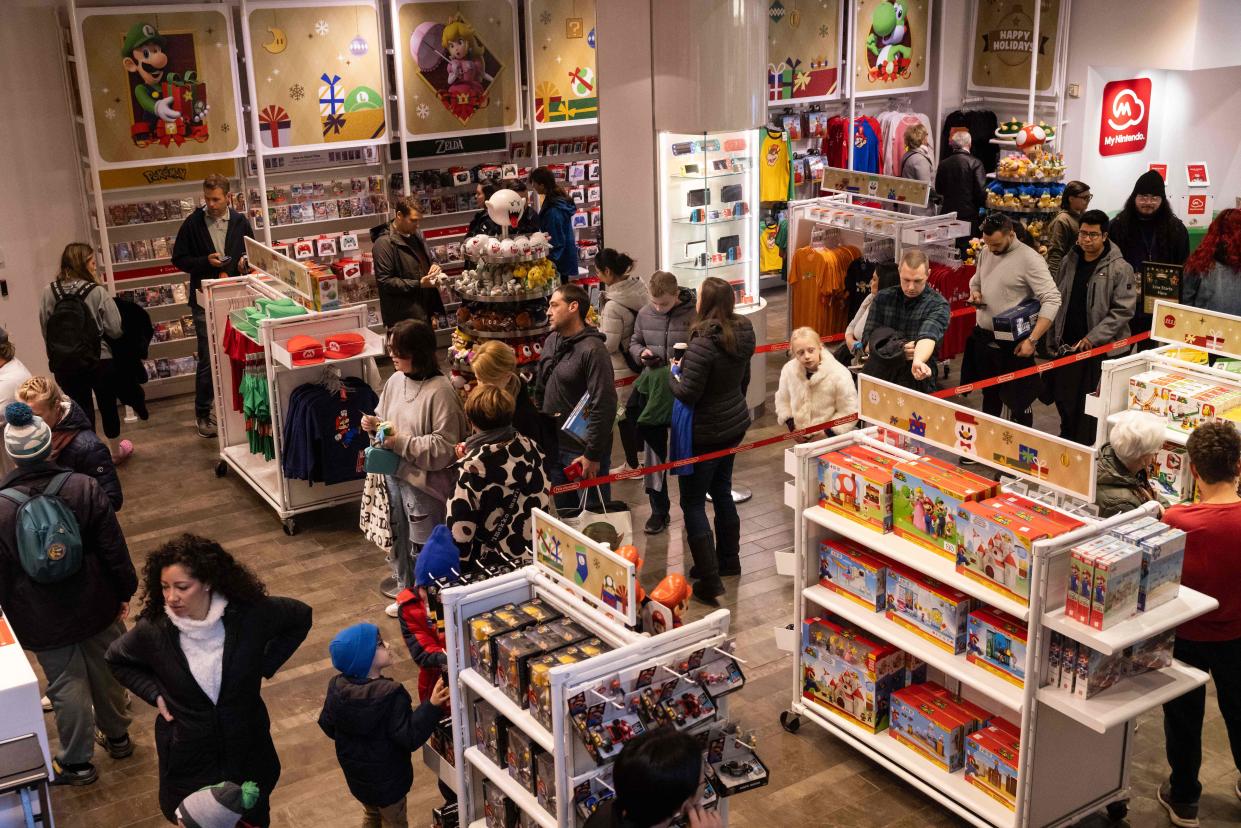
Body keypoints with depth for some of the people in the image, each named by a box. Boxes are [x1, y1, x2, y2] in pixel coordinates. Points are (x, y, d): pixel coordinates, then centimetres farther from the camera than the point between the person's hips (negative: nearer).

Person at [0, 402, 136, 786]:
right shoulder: (84, 488, -16)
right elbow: (114, 548, -10)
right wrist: (125, 592, 4)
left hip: (43, 621, -1)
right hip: (96, 607, 2)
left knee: (66, 685, 13)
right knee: (105, 672, 21)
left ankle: (75, 762, 29)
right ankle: (116, 736, 42)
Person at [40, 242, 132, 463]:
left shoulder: (49, 292, -5)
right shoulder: (96, 292, -15)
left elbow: (45, 329, 1)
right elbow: (115, 329, -15)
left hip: (64, 364, 2)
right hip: (99, 361, -2)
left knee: (82, 409, 14)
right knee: (108, 405, 18)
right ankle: (115, 451, 36)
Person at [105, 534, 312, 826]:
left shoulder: (249, 614, -22)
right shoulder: (153, 629, -19)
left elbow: (300, 617, -3)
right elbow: (117, 660, 3)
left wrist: (264, 667, -7)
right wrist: (154, 694, -8)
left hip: (246, 745, 1)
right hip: (187, 752, 0)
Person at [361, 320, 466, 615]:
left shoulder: (440, 391, -23)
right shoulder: (396, 380, 1)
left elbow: (444, 448, -23)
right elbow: (385, 416, 17)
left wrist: (401, 442, -25)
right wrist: (374, 423, -5)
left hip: (424, 481, -8)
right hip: (395, 474, 8)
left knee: (422, 545, 9)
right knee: (399, 534, 25)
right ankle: (403, 584, 45)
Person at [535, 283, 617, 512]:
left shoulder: (592, 349, -18)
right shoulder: (551, 341, 7)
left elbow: (603, 406, -21)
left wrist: (593, 455, -20)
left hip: (583, 450, -8)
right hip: (554, 446, 8)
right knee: (564, 512, 18)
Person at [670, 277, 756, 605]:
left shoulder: (703, 343, -28)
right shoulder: (742, 333, -1)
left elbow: (687, 394, -25)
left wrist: (674, 374, -5)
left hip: (704, 433, -8)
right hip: (735, 424, 8)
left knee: (693, 503, 2)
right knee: (722, 491, 23)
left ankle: (709, 580, 1)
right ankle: (728, 560, 37)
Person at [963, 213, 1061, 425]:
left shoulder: (1029, 259, -17)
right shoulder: (986, 252, 5)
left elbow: (1052, 301, -21)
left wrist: (1032, 340, -25)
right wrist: (975, 293, -1)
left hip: (1013, 345, -7)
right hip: (982, 338, 7)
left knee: (1017, 401, 2)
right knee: (989, 395, 21)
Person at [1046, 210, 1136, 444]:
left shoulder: (1120, 269, -10)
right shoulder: (1069, 262, 6)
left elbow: (1123, 310, -13)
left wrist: (1093, 338, -18)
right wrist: (1052, 341, 11)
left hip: (1101, 349, -5)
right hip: (1067, 346, 5)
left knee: (1089, 406, 2)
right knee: (1063, 399, 12)